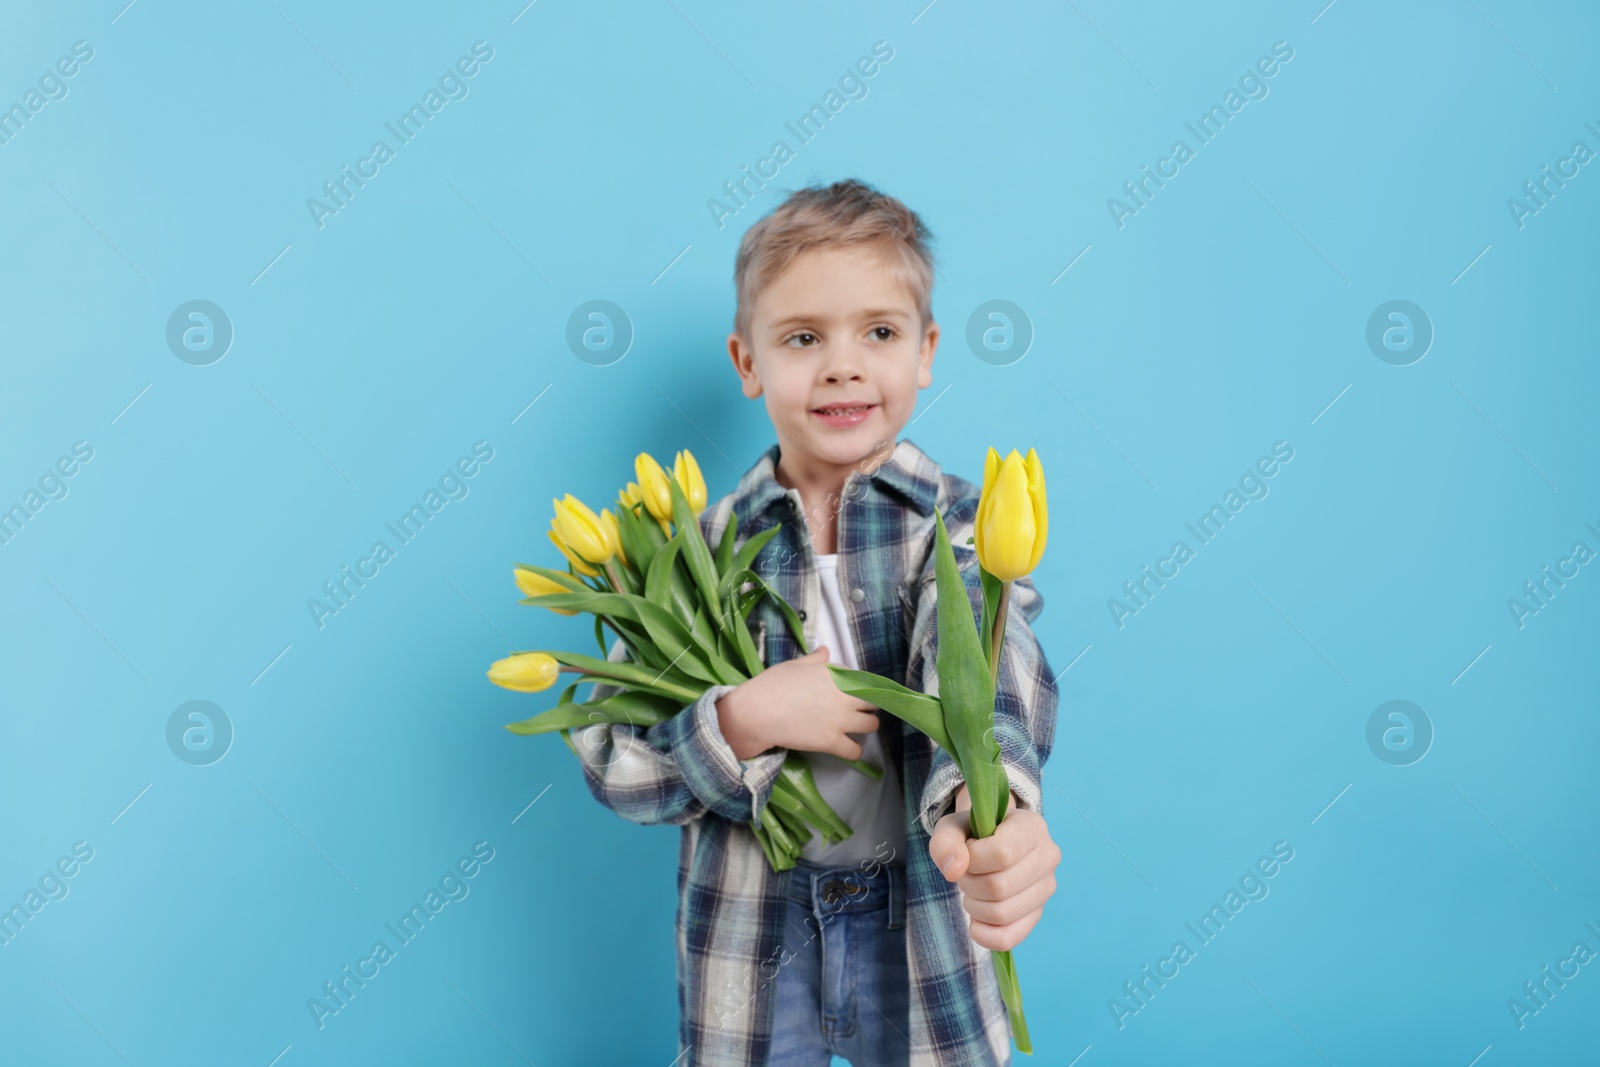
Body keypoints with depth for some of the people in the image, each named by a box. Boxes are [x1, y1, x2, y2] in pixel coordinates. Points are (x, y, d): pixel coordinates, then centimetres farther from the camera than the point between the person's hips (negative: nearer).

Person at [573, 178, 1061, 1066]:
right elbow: (609, 762, -6)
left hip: (922, 926, 0)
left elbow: (985, 674, -26)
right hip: (752, 935, 1)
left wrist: (986, 808, -47)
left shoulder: (964, 525, -8)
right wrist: (747, 717, -24)